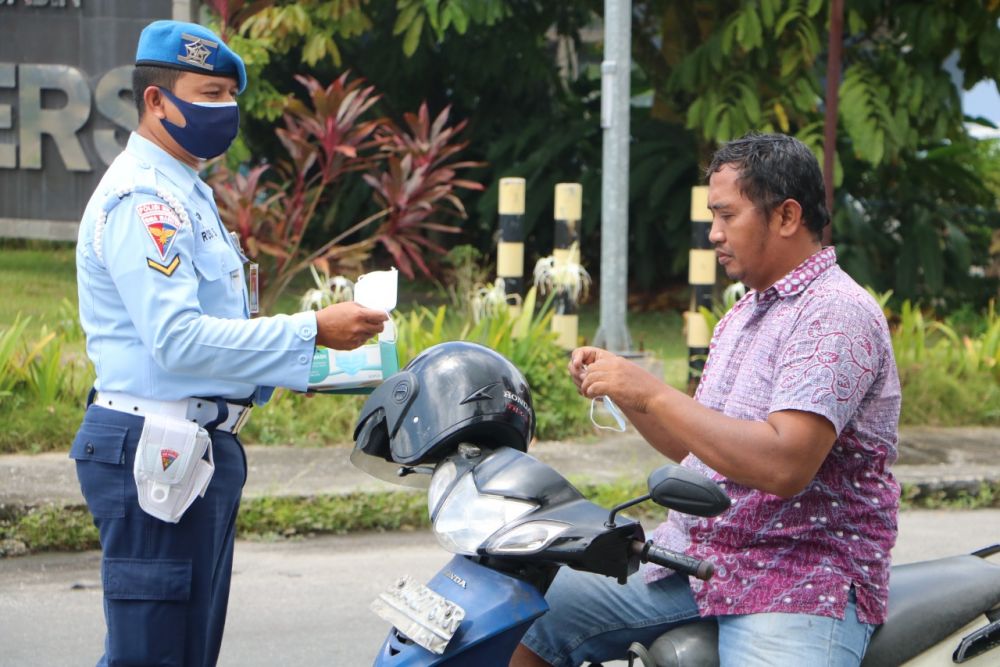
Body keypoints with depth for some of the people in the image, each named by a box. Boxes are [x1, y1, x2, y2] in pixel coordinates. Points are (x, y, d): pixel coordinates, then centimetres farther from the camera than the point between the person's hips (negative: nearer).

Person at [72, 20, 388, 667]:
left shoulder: (185, 195, 20)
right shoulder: (142, 200, -15)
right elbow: (177, 339, -24)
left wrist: (293, 363, 9)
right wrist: (309, 334, -22)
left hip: (203, 445, 11)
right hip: (155, 450, -11)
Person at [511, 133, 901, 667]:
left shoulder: (837, 312, -13)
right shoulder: (743, 314, 19)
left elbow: (784, 465, -25)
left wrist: (652, 392, -20)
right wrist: (621, 390, 8)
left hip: (803, 584, -9)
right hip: (689, 558, 9)